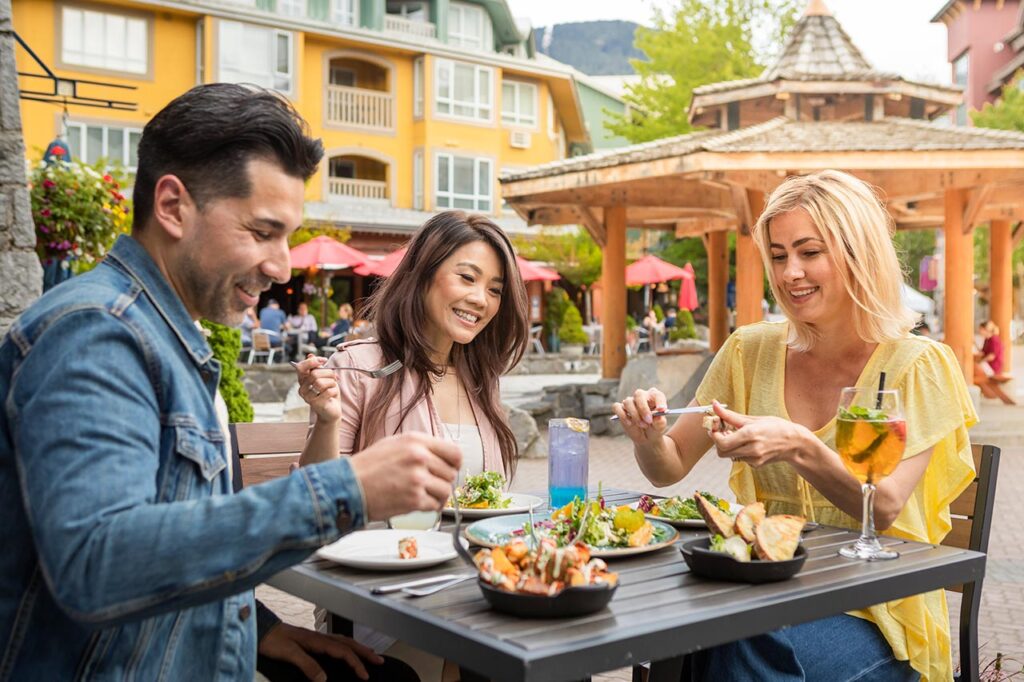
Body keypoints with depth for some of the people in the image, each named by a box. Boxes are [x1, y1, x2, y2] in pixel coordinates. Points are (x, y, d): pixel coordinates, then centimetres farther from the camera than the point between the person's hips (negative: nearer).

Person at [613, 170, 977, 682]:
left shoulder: (917, 365, -6)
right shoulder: (750, 352, 4)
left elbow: (884, 509, -15)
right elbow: (669, 468, 7)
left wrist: (798, 447, -32)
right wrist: (648, 436, -15)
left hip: (875, 613, -2)